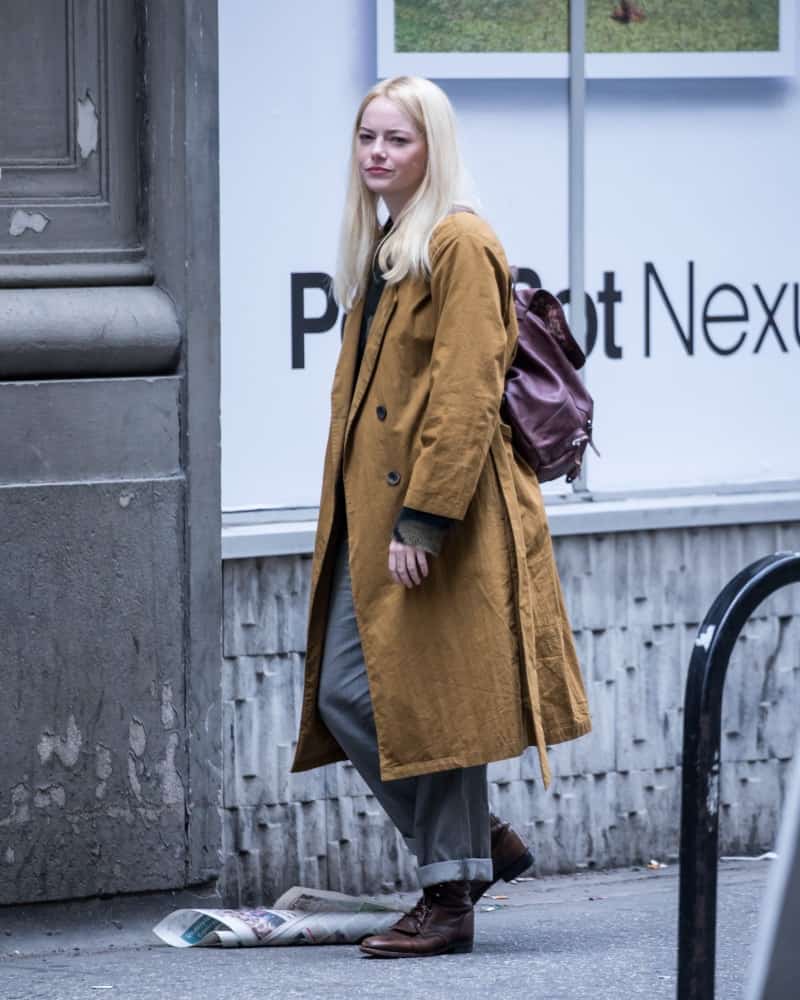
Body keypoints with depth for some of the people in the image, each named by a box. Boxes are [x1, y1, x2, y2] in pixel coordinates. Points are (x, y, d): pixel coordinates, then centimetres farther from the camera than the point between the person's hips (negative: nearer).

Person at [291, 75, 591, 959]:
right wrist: (356, 514, 17)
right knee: (344, 694, 6)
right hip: (370, 512, 9)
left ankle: (451, 900, 3)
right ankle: (483, 845, 18)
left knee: (430, 696, -6)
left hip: (443, 517, -9)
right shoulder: (380, 250, 18)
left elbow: (466, 396, -17)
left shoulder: (460, 246, -11)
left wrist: (423, 518, -22)